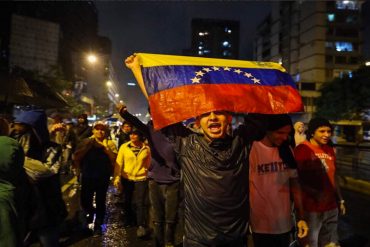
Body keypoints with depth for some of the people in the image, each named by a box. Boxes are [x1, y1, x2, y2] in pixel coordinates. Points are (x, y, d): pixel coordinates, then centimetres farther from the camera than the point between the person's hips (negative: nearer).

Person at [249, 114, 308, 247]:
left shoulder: (288, 150, 2)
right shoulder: (252, 150, -15)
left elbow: (295, 185, 7)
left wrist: (301, 217, 6)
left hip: (285, 224, 5)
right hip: (261, 227, -5)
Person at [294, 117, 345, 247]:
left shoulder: (330, 150, 8)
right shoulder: (302, 149, -14)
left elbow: (333, 177, 16)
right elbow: (296, 179, -17)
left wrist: (340, 200, 19)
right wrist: (315, 193, -28)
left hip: (331, 207, 7)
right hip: (311, 208, -7)